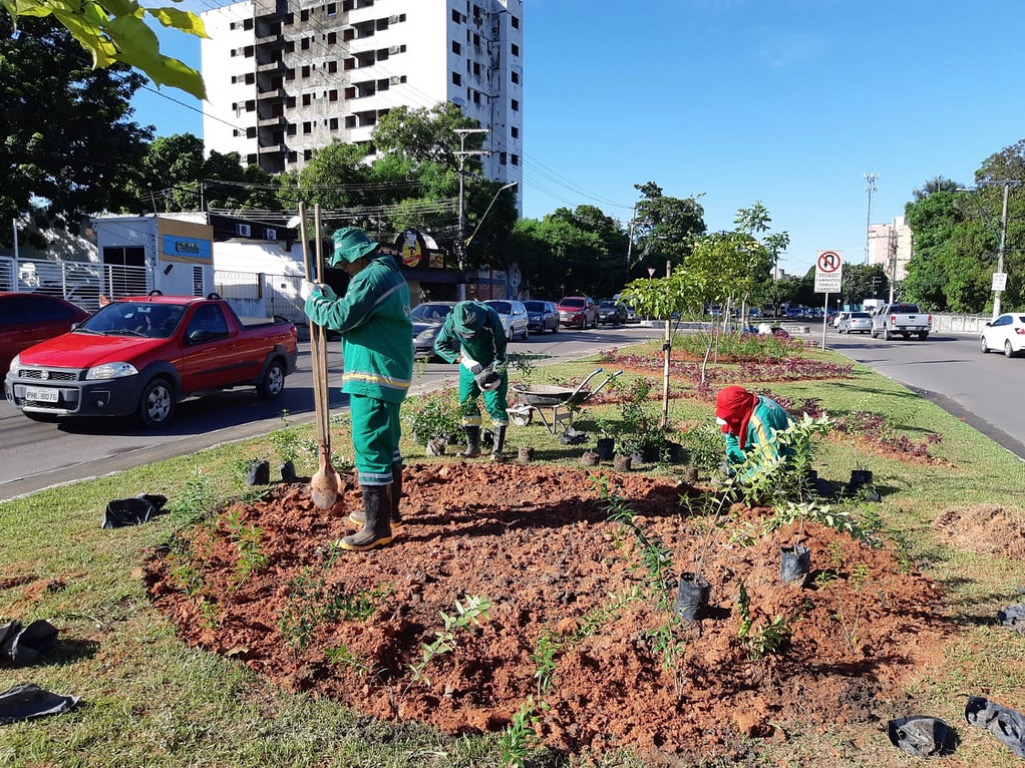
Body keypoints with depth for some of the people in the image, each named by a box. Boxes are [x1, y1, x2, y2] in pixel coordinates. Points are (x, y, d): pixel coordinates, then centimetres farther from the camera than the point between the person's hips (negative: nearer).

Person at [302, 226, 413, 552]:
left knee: (370, 448, -8)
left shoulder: (371, 277, -16)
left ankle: (378, 527, -5)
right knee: (387, 443, 19)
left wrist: (313, 297, -4)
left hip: (374, 377, -11)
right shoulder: (390, 273, 17)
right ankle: (387, 510, 32)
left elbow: (340, 318, -19)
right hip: (391, 374, 11)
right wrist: (330, 297, 11)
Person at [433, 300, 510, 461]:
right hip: (469, 365, 3)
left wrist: (495, 373, -28)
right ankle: (473, 446, 12)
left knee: (495, 404, -9)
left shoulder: (490, 317, -30)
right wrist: (464, 361, -22)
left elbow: (500, 347, -21)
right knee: (466, 404, 1)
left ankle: (497, 449, -3)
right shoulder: (451, 322, -23)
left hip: (493, 365, -3)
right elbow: (440, 345, -13)